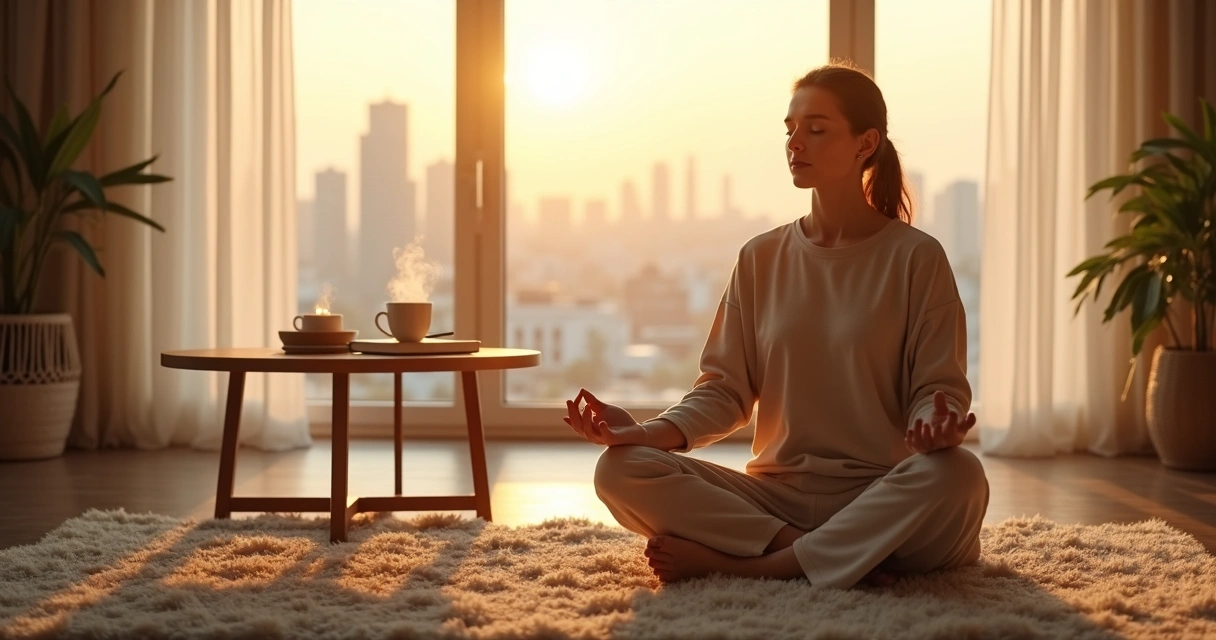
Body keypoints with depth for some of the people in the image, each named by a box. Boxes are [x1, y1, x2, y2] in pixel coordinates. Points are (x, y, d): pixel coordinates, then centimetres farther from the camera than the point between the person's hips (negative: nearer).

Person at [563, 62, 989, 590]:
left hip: (882, 499, -3)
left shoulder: (915, 258, 0)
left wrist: (937, 423, -27)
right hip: (775, 493, 3)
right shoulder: (761, 259, 9)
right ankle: (845, 558, -23)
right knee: (621, 471, -19)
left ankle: (738, 562, -26)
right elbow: (725, 388, 5)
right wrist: (645, 432, -13)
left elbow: (937, 387, -2)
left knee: (957, 476, -36)